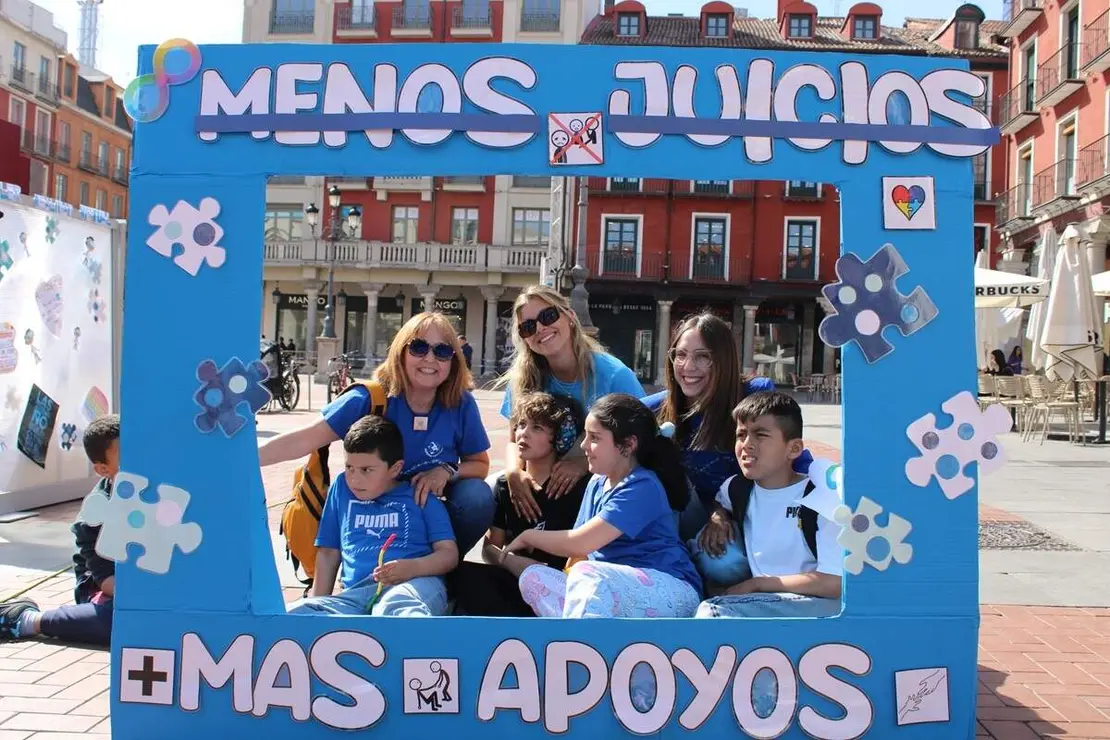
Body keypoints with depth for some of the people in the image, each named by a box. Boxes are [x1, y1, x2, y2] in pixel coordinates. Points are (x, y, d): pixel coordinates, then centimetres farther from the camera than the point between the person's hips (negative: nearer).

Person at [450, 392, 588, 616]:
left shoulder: (577, 486, 1)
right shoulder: (505, 485, 15)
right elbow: (490, 547, 12)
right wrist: (512, 562, -9)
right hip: (514, 580, 5)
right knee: (464, 573, -25)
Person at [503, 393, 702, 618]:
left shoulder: (642, 487, -14)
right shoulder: (597, 483, 14)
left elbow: (580, 543, -19)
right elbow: (579, 550, 11)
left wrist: (528, 536, -2)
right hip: (614, 590, 9)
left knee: (586, 575, -35)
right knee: (533, 577, -8)